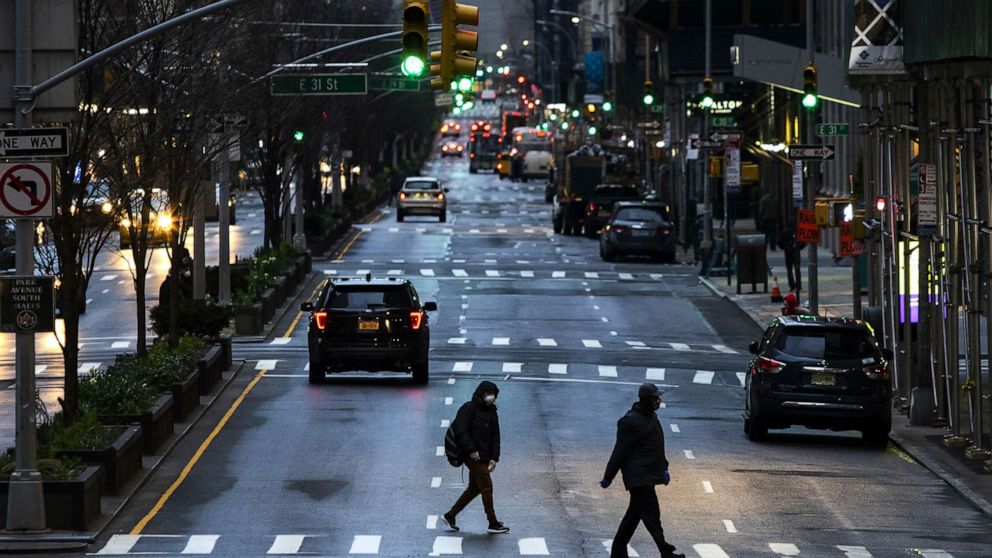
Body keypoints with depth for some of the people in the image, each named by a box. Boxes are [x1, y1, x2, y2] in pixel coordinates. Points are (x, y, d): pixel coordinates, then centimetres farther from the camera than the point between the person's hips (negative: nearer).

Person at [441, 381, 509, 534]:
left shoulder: (491, 412, 15)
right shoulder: (469, 409, -9)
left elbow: (495, 436, 14)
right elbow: (460, 431, -16)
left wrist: (494, 457, 4)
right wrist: (471, 450, -21)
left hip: (484, 457, 9)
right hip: (474, 457, -9)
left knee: (474, 488, 14)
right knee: (486, 487, -6)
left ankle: (449, 516, 22)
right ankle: (493, 523, 0)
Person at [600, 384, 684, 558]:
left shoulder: (651, 416, 13)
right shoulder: (631, 422, -18)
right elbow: (620, 452, -15)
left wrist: (663, 468, 19)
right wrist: (608, 478, -12)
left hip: (648, 476, 10)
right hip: (638, 477, -10)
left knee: (634, 514, 14)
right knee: (651, 515, -9)